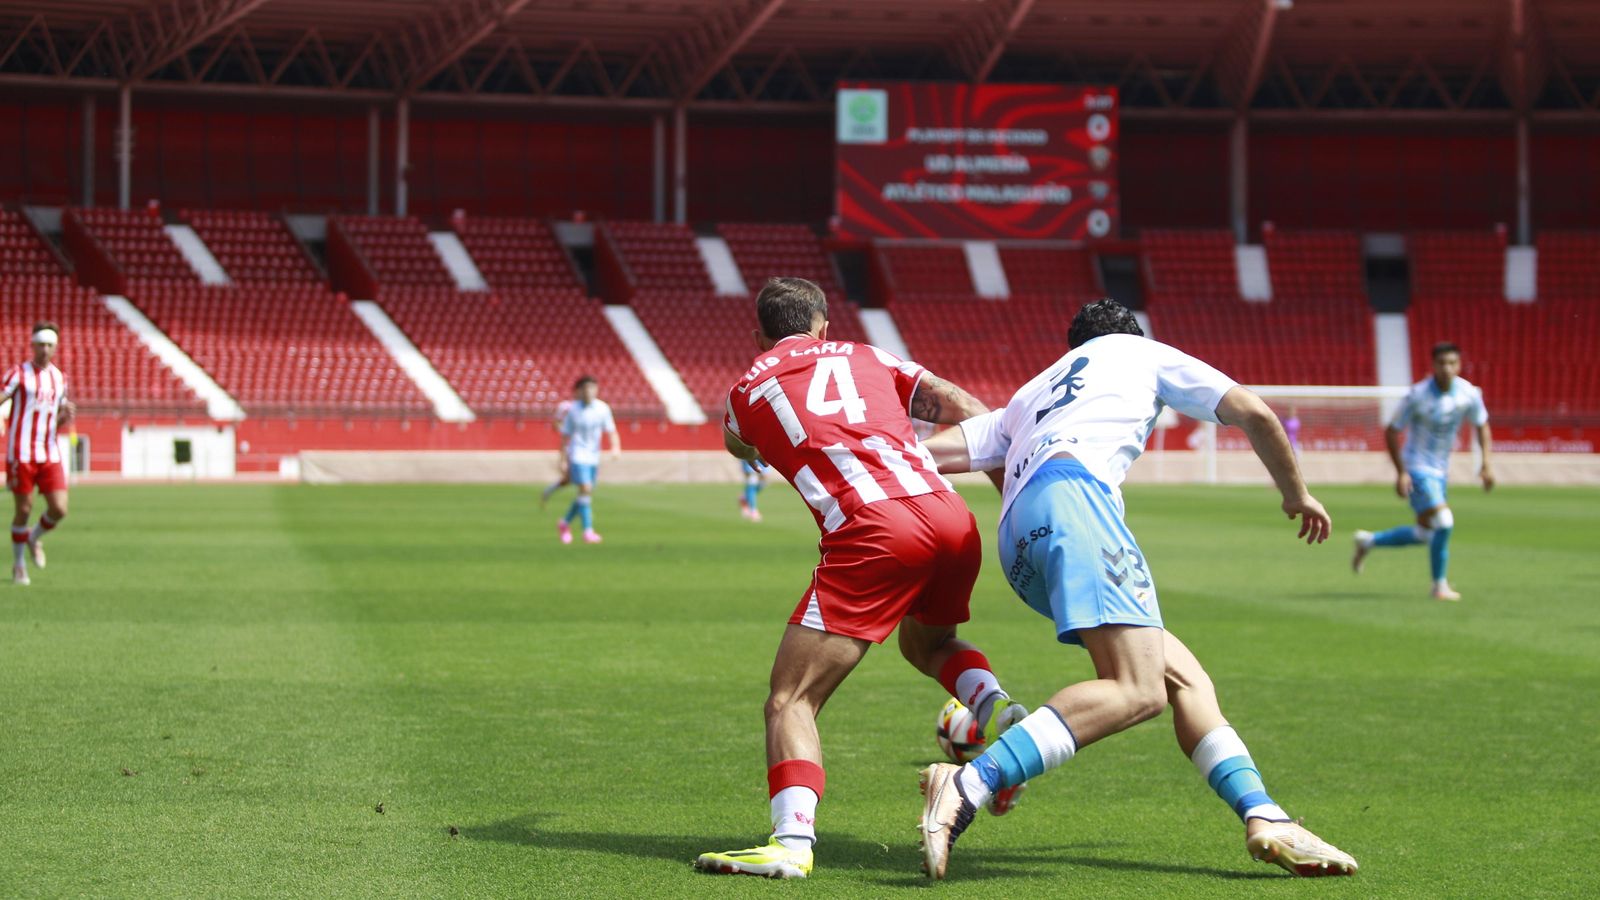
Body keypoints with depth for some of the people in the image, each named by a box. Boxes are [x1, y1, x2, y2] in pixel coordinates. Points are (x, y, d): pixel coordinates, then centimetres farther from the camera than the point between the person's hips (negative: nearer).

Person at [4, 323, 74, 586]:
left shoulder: (60, 378, 13)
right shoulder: (18, 374, -3)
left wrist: (67, 414, -2)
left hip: (50, 454, 4)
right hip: (21, 453, -4)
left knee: (59, 509, -5)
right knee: (24, 510, -1)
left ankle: (34, 538, 26)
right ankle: (18, 564, 18)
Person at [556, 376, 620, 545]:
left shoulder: (603, 408, 1)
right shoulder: (573, 410, -6)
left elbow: (611, 431, 1)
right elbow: (565, 436, -1)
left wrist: (616, 447, -18)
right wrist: (563, 461, -3)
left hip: (594, 457, 4)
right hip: (577, 456, -4)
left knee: (586, 493, 10)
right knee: (585, 489, -18)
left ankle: (565, 523, 32)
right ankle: (588, 531, -17)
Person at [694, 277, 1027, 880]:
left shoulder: (746, 391, 19)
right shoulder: (868, 357, 25)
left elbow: (740, 447, 43)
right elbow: (967, 412, 16)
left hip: (871, 534, -4)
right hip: (951, 517, 4)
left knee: (790, 701, 1)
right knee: (927, 644, 35)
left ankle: (791, 841, -19)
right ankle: (996, 708, 6)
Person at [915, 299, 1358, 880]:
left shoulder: (1028, 399, 40)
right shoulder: (1142, 353, 30)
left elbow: (925, 454, 25)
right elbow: (1253, 414, 30)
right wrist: (1295, 493, 43)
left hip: (1017, 541, 7)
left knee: (1183, 676, 8)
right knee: (1137, 690, -21)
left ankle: (1264, 819, -5)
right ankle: (968, 785, -35)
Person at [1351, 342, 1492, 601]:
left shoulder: (1469, 393, -6)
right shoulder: (1418, 395, -19)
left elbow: (1482, 425, 12)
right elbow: (1391, 432, -12)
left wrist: (1486, 464, 2)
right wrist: (1401, 472, -18)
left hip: (1440, 471, 7)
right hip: (1418, 470, -7)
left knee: (1426, 534, 12)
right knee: (1443, 522, -20)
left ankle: (1369, 541, 31)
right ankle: (1440, 586, -4)